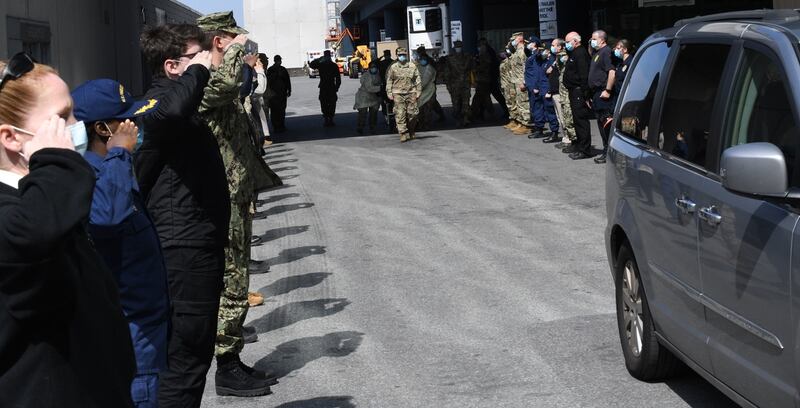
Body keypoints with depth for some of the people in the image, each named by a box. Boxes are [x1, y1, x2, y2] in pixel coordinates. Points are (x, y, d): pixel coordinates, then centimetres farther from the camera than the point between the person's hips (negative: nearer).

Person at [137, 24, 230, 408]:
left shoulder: (175, 99, 20)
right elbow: (172, 110, -40)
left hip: (194, 244, 11)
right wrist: (198, 70, -26)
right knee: (185, 356, -9)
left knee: (194, 348, 18)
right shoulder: (158, 99, -15)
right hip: (185, 247, -11)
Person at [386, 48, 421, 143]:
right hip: (398, 94, -1)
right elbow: (389, 81, 8)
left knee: (412, 114, 3)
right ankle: (404, 134, -8)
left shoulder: (412, 67, 8)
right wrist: (390, 93, 1)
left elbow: (418, 80, 10)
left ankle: (411, 132, 21)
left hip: (411, 93, 1)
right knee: (400, 115, -8)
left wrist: (418, 92, 4)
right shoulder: (393, 68, 6)